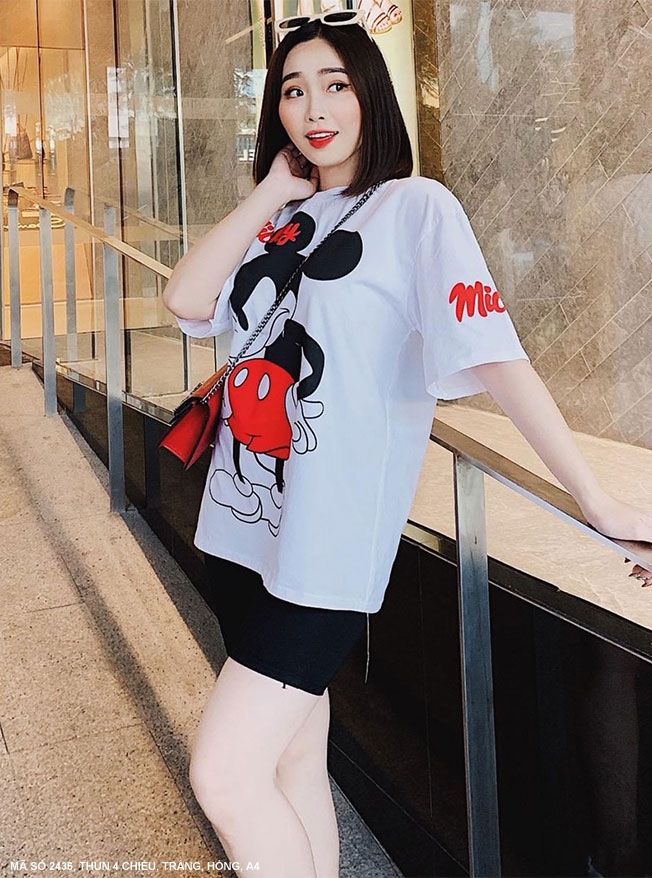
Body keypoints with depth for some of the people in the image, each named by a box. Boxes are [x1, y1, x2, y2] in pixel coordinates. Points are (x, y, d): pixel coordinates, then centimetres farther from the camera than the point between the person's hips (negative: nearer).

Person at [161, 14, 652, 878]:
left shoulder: (415, 206, -6)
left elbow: (494, 356, -15)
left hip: (329, 540, -6)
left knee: (225, 775, -6)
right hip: (246, 521, 7)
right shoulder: (280, 219, 13)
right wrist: (273, 192, 0)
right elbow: (186, 299, -2)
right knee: (294, 756, 17)